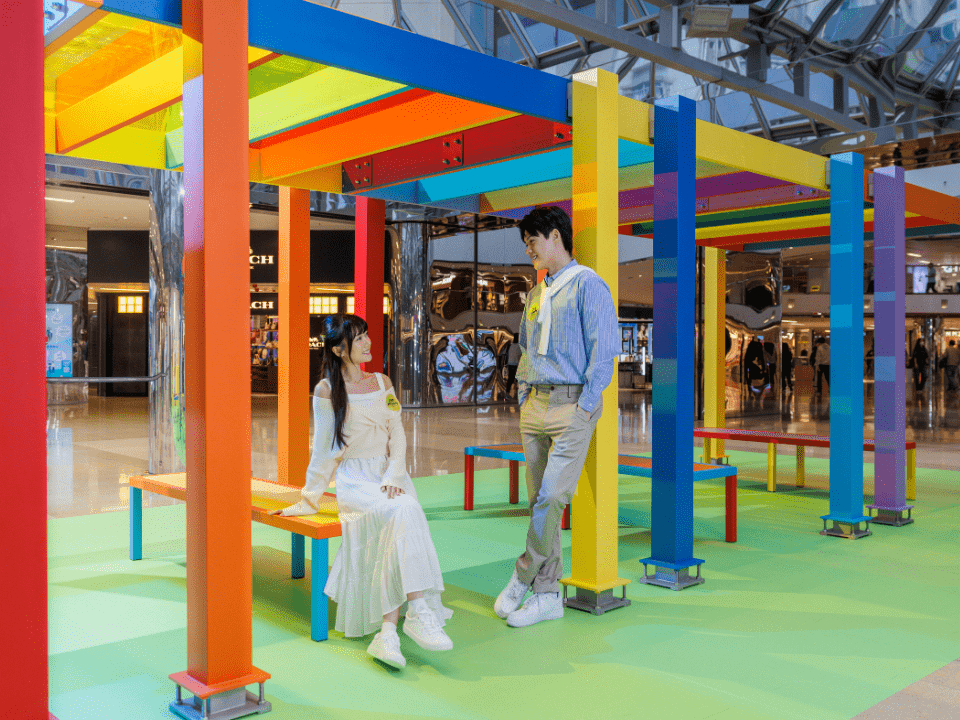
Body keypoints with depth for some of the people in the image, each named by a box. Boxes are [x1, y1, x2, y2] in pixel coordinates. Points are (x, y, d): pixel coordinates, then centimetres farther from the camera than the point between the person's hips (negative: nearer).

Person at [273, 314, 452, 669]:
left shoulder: (383, 383, 15)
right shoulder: (327, 391, 1)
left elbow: (397, 436, 8)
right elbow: (323, 451, 8)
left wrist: (394, 476, -9)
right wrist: (308, 500, 10)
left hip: (389, 477, 4)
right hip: (354, 482, -4)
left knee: (400, 521, -28)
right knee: (405, 511, -32)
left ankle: (387, 632, -34)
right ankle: (419, 613, -35)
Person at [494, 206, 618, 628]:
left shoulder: (587, 285, -5)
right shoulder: (537, 293, 19)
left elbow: (604, 349, -11)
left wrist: (585, 405, -15)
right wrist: (524, 396, 14)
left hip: (571, 405, -8)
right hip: (535, 404, 8)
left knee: (550, 496, -11)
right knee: (539, 500, 7)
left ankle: (522, 578, 4)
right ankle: (548, 594, 15)